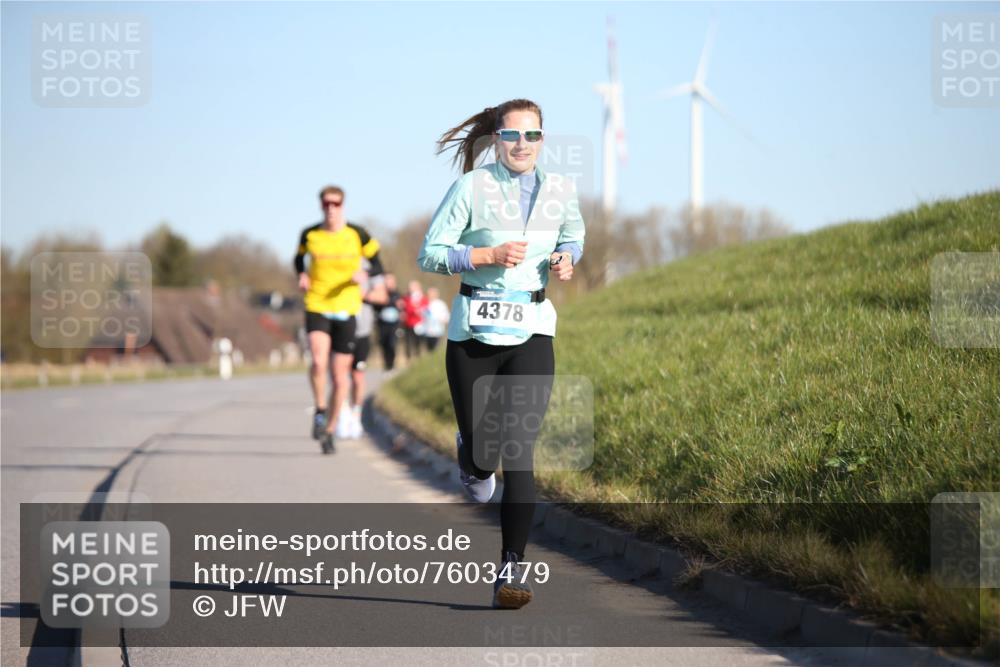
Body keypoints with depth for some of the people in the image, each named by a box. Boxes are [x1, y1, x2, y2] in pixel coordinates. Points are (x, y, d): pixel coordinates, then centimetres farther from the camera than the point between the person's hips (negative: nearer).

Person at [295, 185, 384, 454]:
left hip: (346, 310, 1)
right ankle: (320, 410, -1)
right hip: (317, 307, -1)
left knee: (340, 375, 5)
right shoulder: (309, 235, 0)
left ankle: (329, 431, 21)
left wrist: (364, 274, -17)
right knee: (318, 361, -26)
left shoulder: (357, 235, -3)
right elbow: (299, 258, 19)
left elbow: (378, 265, 5)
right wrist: (302, 276, -1)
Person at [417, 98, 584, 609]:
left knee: (518, 451, -12)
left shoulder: (559, 190, 5)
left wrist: (567, 257, 3)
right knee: (481, 451, 6)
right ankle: (473, 462, 46)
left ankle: (512, 568, -9)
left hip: (532, 332, 1)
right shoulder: (471, 188, -6)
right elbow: (430, 255, -5)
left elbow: (573, 233, 25)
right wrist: (488, 254, -18)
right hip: (475, 331, -1)